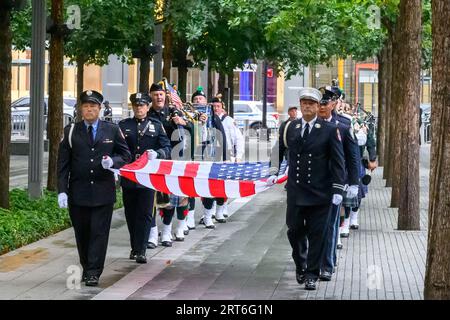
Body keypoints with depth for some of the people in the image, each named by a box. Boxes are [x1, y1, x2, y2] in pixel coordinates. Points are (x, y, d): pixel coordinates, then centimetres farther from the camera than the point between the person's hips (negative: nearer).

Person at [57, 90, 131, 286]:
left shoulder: (112, 130, 6)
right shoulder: (71, 132, 5)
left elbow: (126, 156, 9)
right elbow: (63, 164, 3)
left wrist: (112, 161, -13)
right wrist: (62, 190, -6)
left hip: (103, 192, -1)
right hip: (78, 193, 1)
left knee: (99, 232, -5)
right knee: (82, 233, 8)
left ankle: (93, 273, -3)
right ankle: (86, 268, 24)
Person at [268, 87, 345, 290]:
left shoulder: (330, 130, -3)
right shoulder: (290, 128, 6)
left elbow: (338, 161, -4)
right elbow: (278, 150, 24)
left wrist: (337, 190, -9)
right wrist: (274, 172, 14)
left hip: (319, 192, -3)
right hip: (295, 191, 3)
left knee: (316, 234, 0)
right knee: (294, 231, 7)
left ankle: (311, 274, 9)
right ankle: (300, 265, 30)